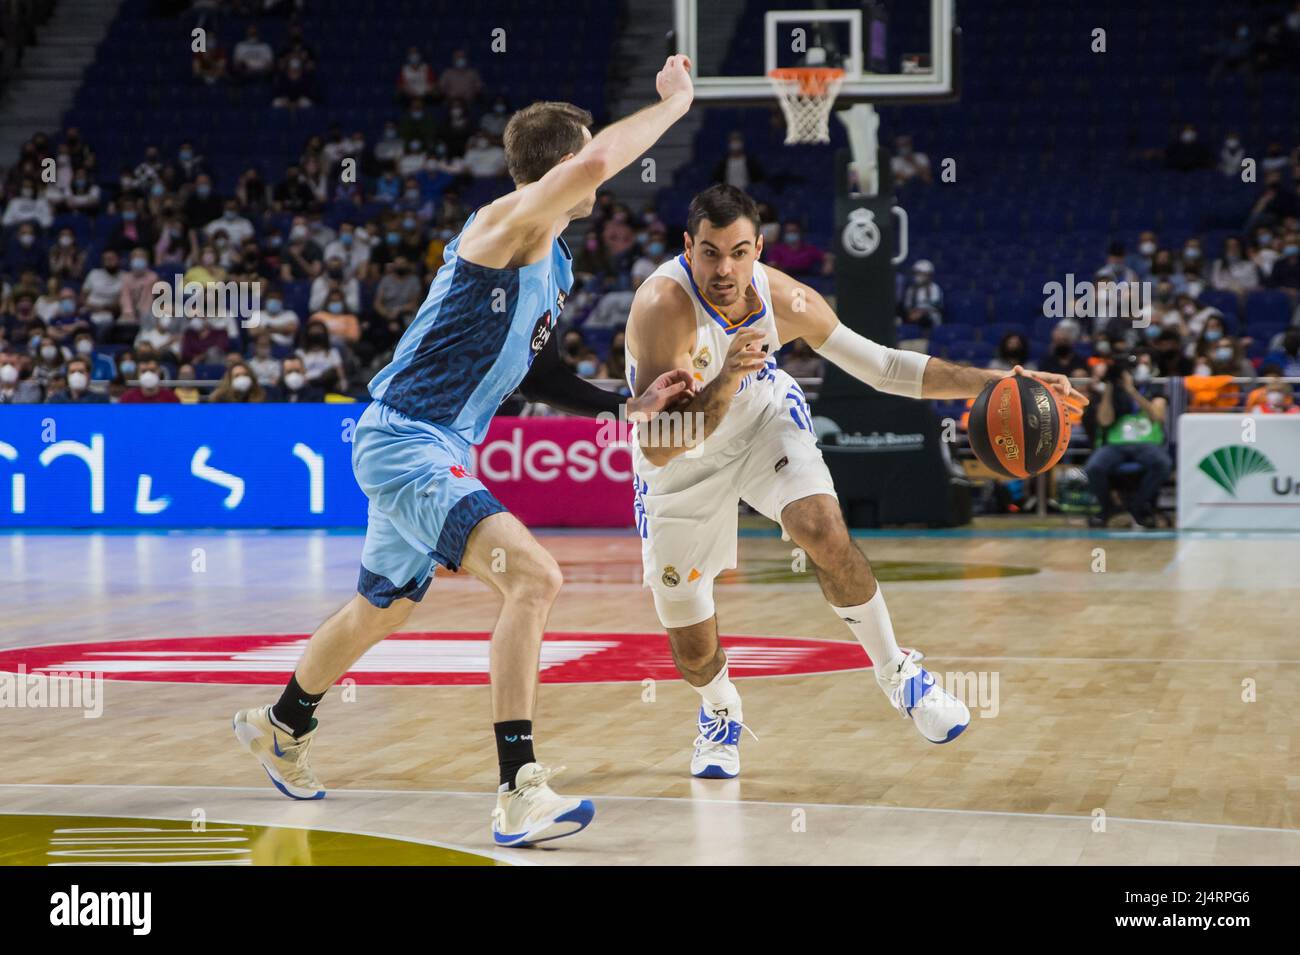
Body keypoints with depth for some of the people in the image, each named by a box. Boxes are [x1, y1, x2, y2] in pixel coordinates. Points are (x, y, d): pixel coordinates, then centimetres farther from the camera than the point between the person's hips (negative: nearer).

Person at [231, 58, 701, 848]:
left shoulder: (555, 263, 13)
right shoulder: (507, 225, -17)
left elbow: (532, 373, 23)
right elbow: (592, 165, -36)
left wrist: (627, 405, 14)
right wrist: (673, 101, -24)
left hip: (435, 453, 11)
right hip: (406, 445, -11)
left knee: (382, 609, 28)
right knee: (534, 578, -26)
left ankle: (281, 726, 54)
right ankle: (521, 793, -28)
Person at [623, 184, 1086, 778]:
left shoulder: (785, 300, -22)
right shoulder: (663, 305, -36)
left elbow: (882, 366, -9)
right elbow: (658, 449, -40)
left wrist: (994, 382, -18)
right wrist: (725, 381, -55)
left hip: (765, 420, 2)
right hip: (680, 462, -2)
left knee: (824, 530, -28)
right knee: (691, 651, -1)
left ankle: (896, 672, -4)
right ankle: (719, 715, 37)